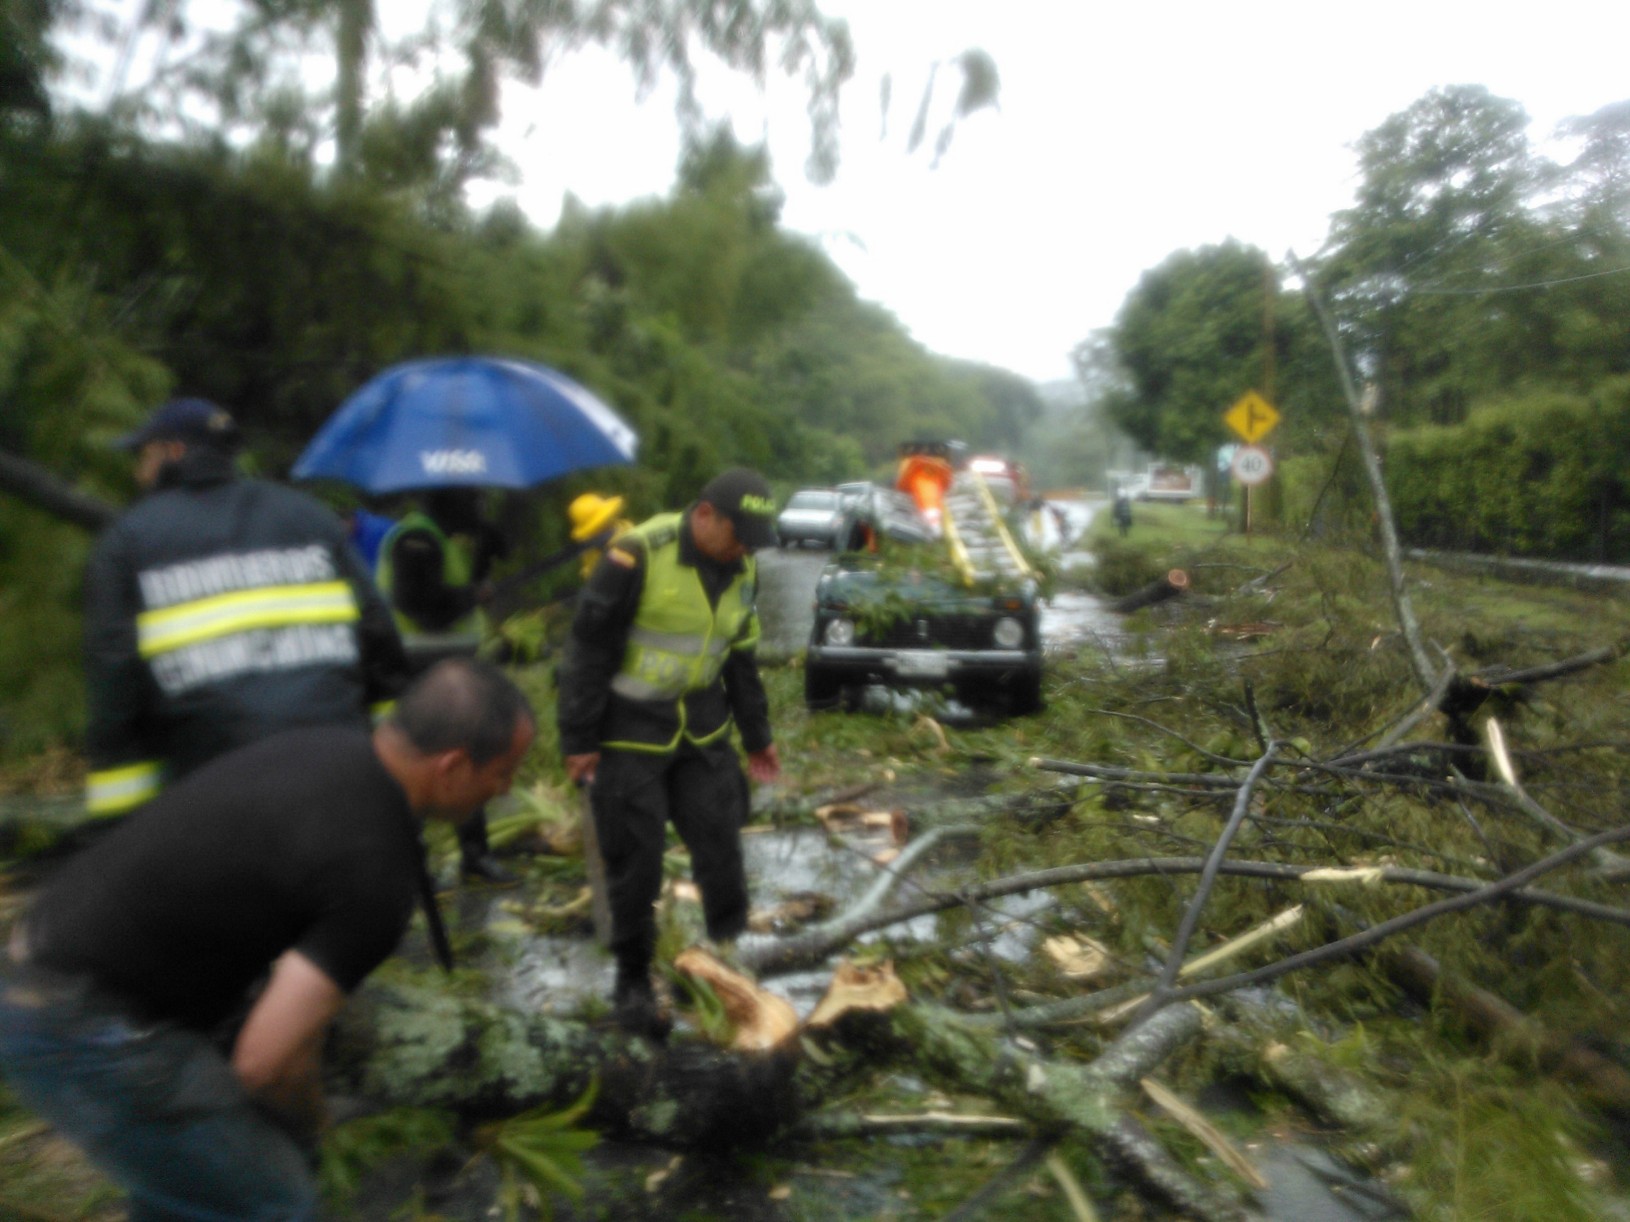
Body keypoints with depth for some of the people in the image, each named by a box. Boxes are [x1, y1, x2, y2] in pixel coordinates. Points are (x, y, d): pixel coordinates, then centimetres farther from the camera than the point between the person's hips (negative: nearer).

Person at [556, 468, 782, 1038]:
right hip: (630, 731, -5)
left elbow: (740, 657, 13)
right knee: (636, 861, 3)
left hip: (703, 727, 6)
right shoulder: (638, 557, -21)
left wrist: (756, 735, 16)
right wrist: (577, 741, -14)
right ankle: (633, 981, 21)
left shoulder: (740, 571, 1)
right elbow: (588, 650, -17)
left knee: (720, 844, 6)